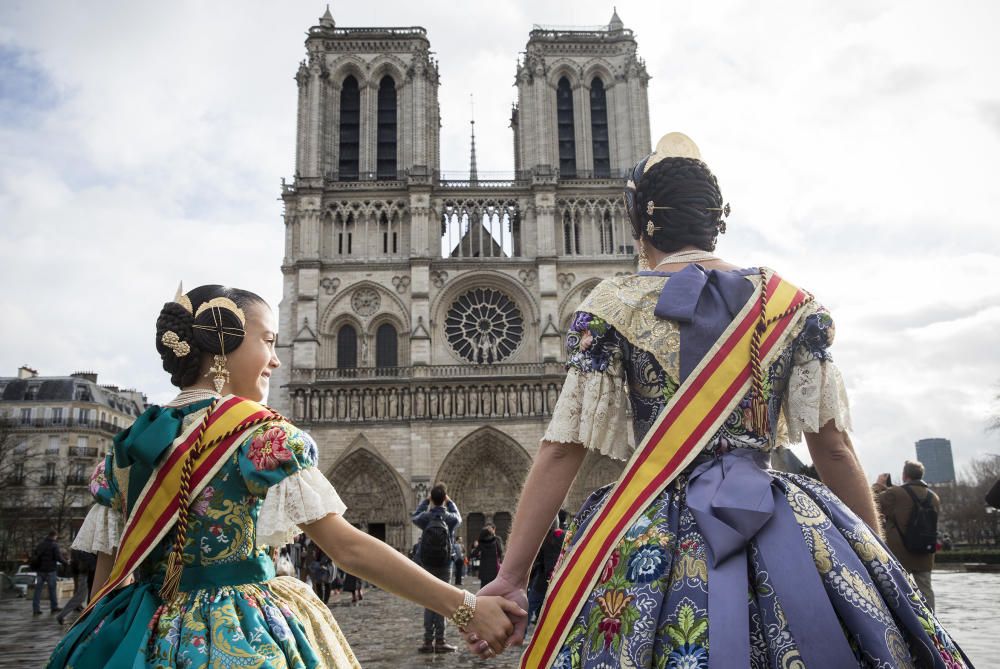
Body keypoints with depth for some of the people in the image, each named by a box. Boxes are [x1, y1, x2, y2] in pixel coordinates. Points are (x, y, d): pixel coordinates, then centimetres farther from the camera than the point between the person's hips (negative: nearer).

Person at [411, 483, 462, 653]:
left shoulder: (425, 517, -8)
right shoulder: (450, 518, -9)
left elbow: (414, 516, 17)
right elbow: (458, 517, 17)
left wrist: (425, 501, 22)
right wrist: (449, 502, 25)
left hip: (426, 565, 1)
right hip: (444, 565, -1)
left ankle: (428, 642, 7)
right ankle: (440, 641, 2)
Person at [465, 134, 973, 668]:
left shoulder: (611, 307, -2)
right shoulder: (790, 304, 5)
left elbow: (562, 449, -7)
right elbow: (834, 448, 5)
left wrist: (511, 577, -5)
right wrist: (882, 566, 15)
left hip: (652, 541, -1)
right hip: (779, 536, 2)